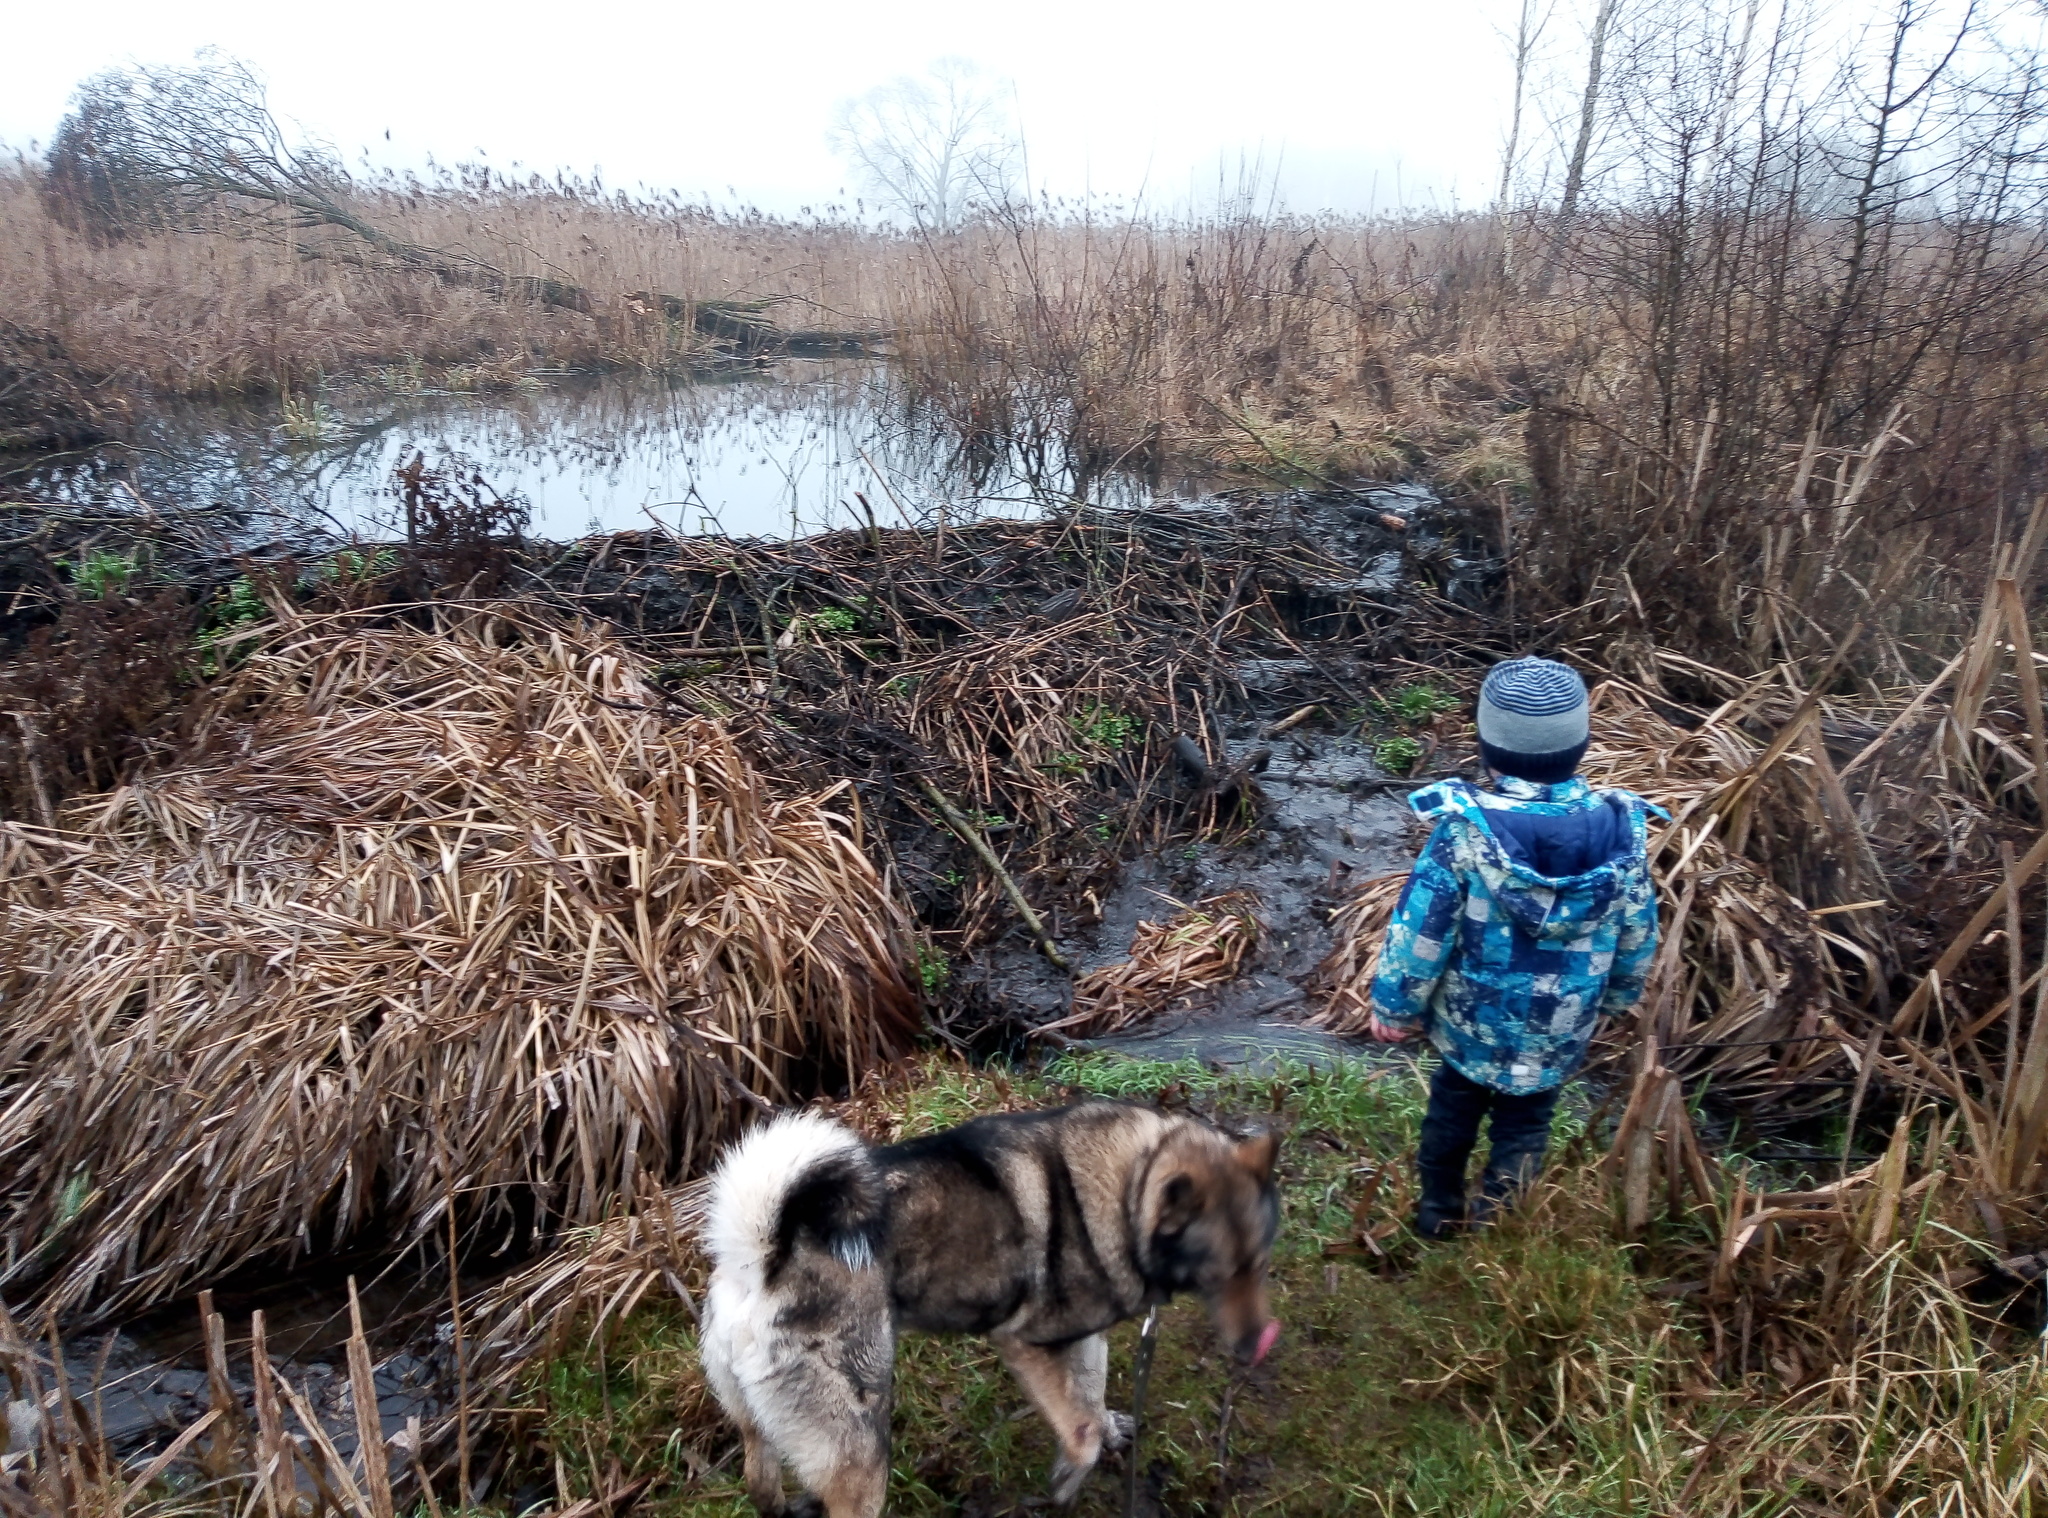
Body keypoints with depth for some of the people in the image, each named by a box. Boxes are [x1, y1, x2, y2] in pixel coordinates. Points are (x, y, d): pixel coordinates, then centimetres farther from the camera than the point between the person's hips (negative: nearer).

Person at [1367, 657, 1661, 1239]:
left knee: (1453, 1104, 24)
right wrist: (1616, 996, 16)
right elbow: (1637, 933, -3)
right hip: (1560, 1032, 1)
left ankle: (1438, 1214, 42)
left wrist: (1395, 1006, -3)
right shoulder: (1621, 830, -18)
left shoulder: (1465, 829, -27)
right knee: (1524, 1126, 23)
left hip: (1471, 1018, -1)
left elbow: (1421, 930, -18)